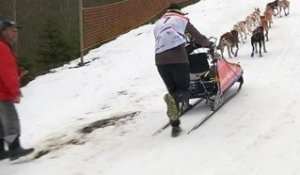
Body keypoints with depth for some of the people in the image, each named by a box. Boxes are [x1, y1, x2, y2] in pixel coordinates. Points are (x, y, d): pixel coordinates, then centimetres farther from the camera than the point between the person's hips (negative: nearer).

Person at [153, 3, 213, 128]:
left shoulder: (158, 23, 30)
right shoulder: (182, 19, 20)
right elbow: (198, 38, 24)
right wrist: (209, 44, 44)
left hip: (160, 59, 4)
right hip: (178, 57, -4)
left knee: (173, 90, 16)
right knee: (184, 90, 6)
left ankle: (174, 120, 5)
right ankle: (173, 100, -28)